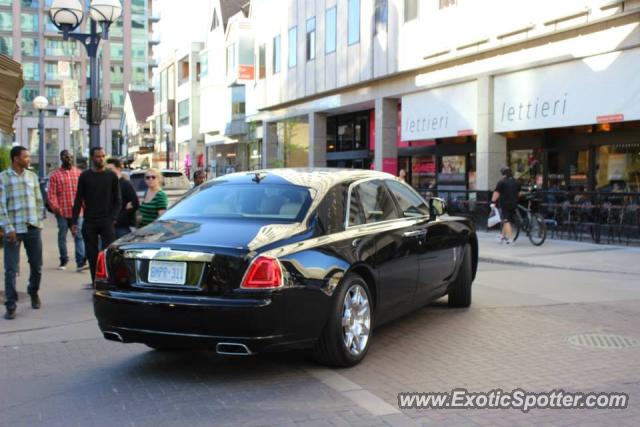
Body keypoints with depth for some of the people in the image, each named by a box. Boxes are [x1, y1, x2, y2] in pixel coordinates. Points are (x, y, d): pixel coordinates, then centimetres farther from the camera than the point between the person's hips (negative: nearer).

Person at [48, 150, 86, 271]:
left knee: (79, 237, -6)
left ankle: (80, 262, -10)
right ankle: (63, 261, 24)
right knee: (62, 236, 10)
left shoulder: (78, 173, 9)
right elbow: (52, 193, -3)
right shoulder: (55, 175, 2)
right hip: (62, 212, -1)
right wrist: (55, 206, -14)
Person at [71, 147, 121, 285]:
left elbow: (118, 200, 6)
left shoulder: (111, 176, 5)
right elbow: (78, 200, 6)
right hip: (89, 222, 1)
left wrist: (113, 218, -7)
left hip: (107, 222, -1)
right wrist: (74, 222, 0)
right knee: (92, 255, 4)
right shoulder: (85, 176, 6)